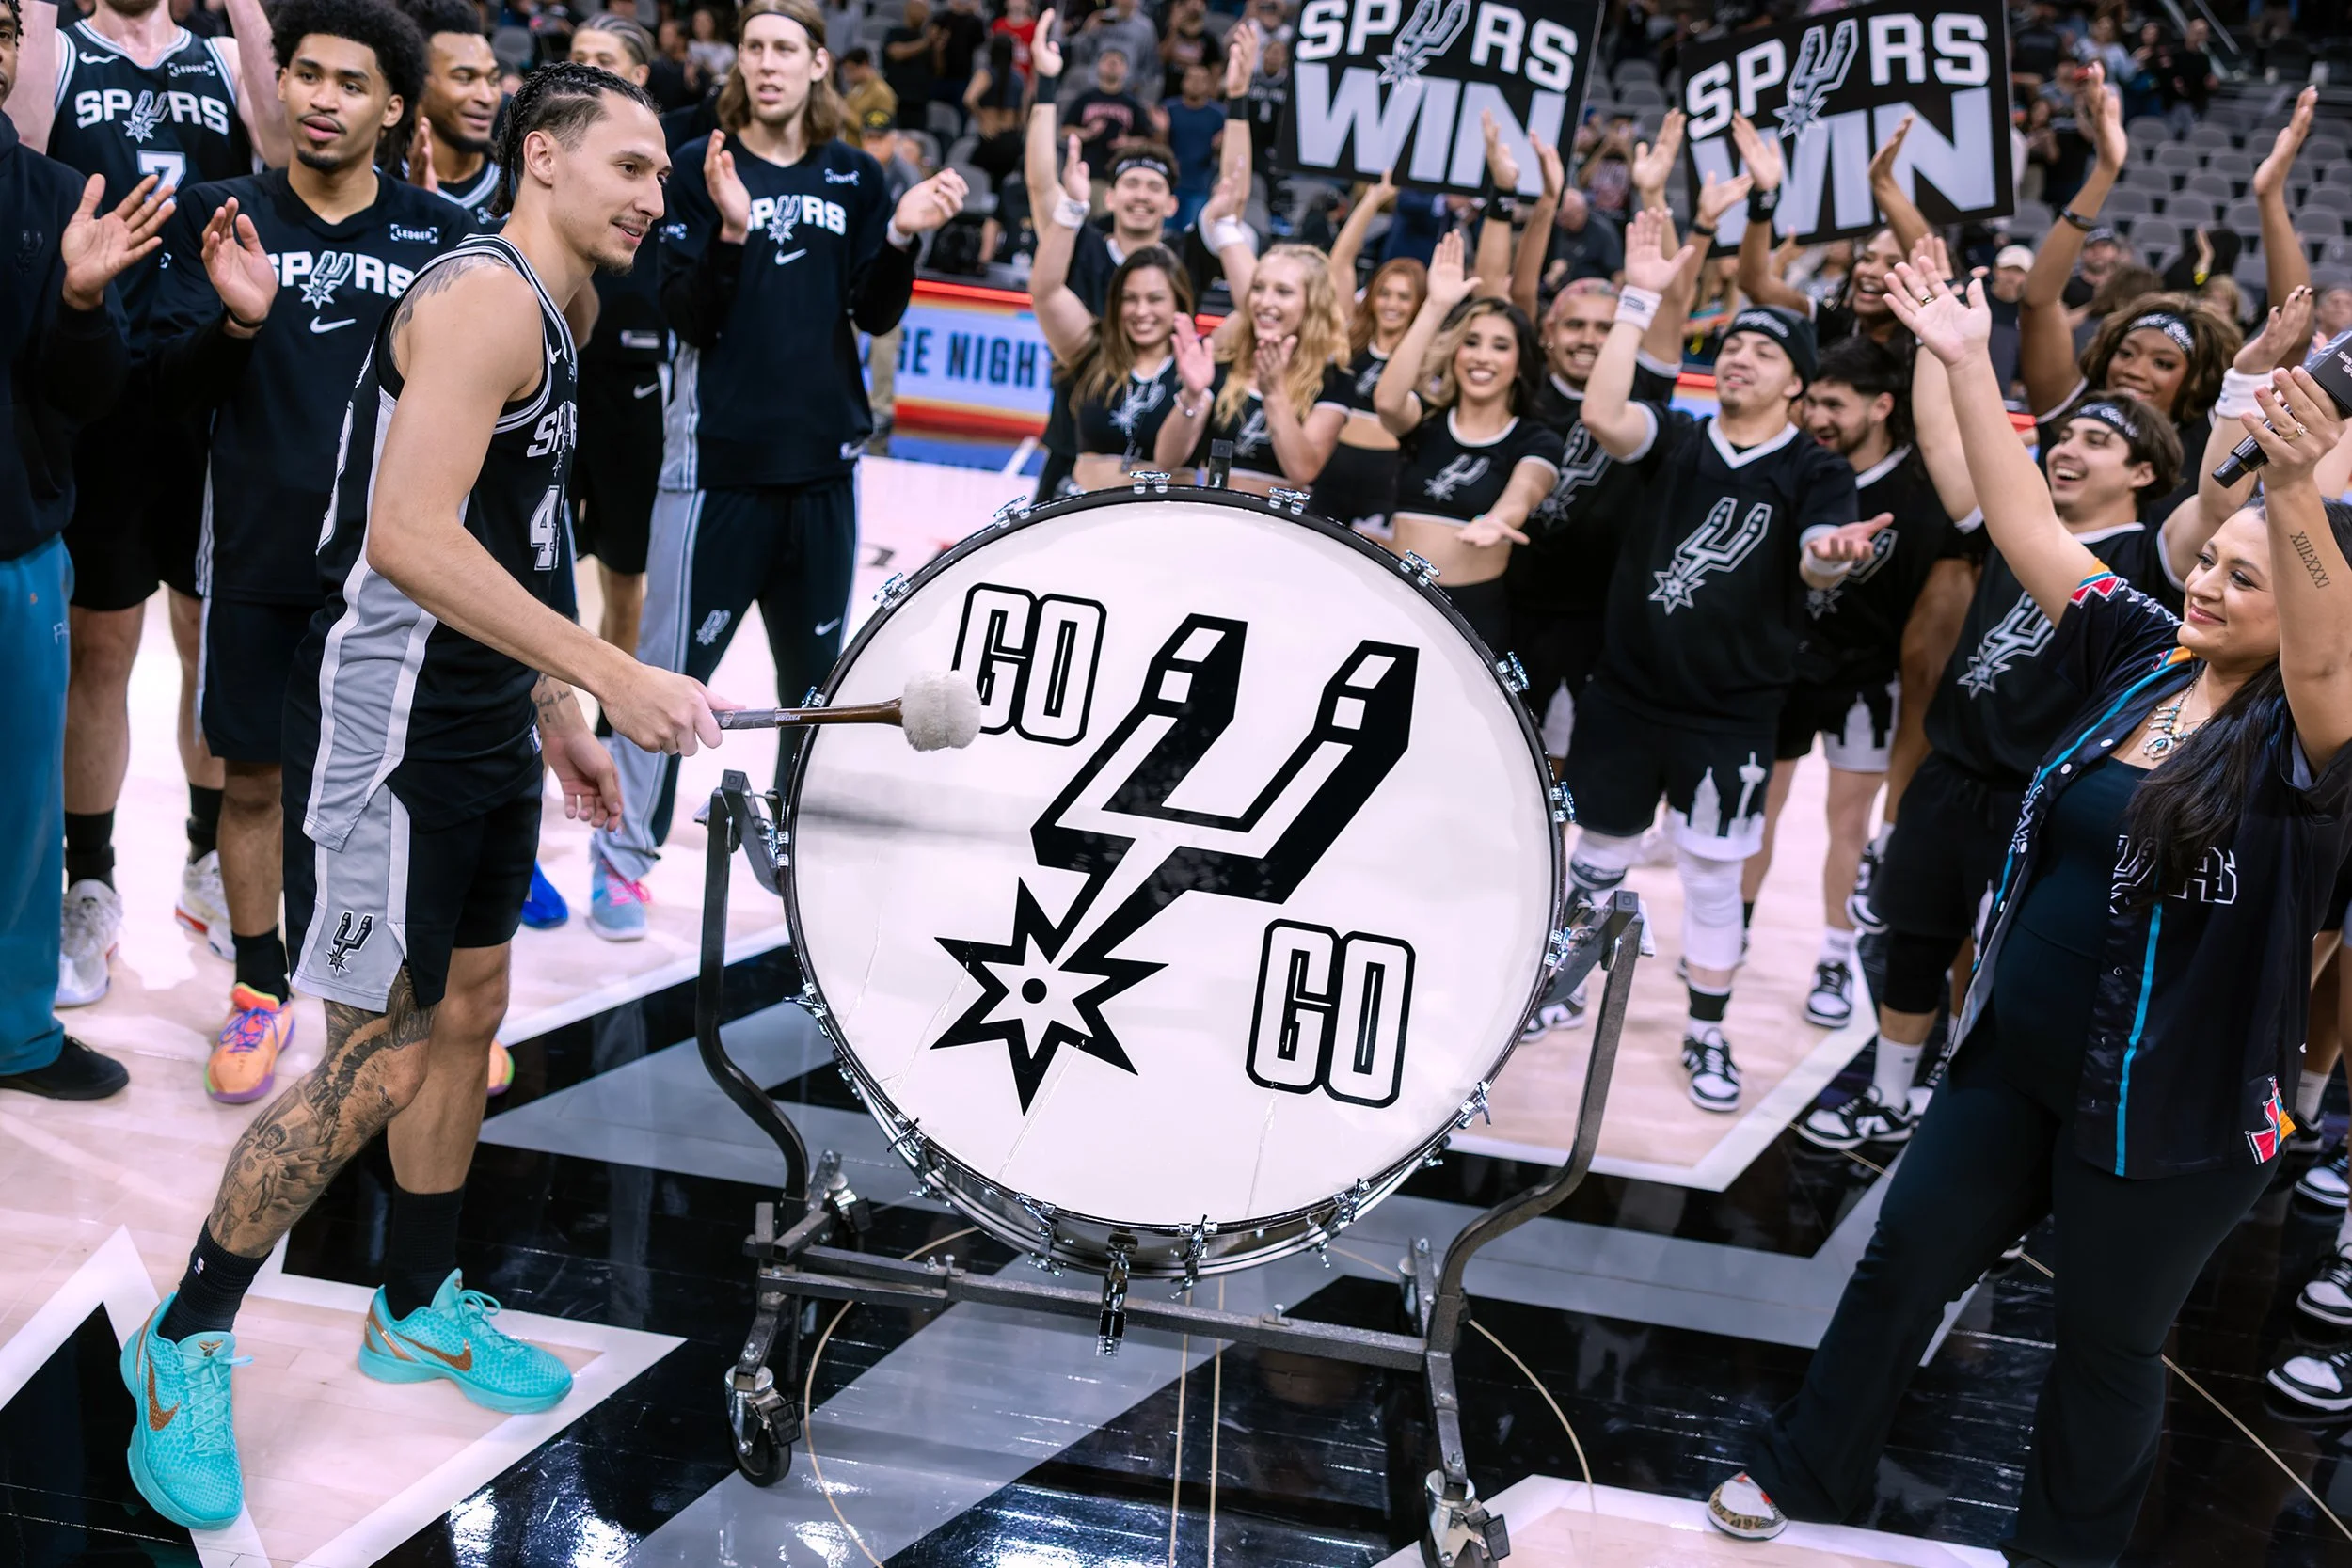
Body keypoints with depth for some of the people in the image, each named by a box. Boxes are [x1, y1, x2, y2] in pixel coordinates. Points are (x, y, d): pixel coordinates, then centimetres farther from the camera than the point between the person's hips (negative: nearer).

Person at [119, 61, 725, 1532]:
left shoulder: (551, 319, 14)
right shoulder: (483, 297, -18)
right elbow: (410, 539, -28)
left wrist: (557, 719, 22)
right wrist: (613, 677, -29)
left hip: (486, 729, 10)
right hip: (386, 730, -10)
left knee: (468, 1012, 17)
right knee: (378, 1059, -6)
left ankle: (419, 1308, 33)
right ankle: (185, 1343, 9)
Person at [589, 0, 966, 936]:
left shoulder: (854, 180, 8)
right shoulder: (703, 173, -2)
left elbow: (876, 316, 5)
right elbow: (684, 316, -9)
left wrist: (900, 237, -12)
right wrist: (730, 230, -25)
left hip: (824, 456, 4)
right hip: (719, 457, -4)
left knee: (817, 664, 12)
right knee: (674, 659, -2)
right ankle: (623, 858, 5)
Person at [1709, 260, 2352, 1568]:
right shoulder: (2144, 659, 1)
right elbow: (2032, 529, 1)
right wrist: (1971, 366, -5)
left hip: (2173, 1113, -6)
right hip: (2016, 1063, 6)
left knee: (2111, 1344, 12)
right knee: (1905, 1262, 17)